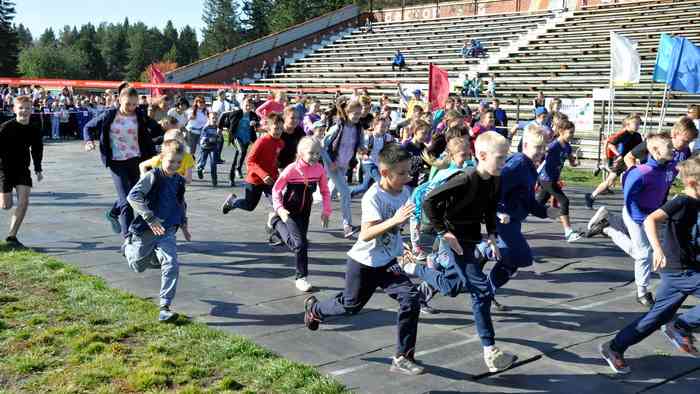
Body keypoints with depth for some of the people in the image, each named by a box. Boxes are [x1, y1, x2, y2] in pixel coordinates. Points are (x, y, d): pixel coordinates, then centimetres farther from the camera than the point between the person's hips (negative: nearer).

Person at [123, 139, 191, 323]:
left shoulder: (179, 181, 5)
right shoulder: (153, 176, -14)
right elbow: (133, 196, -25)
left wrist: (184, 224, 20)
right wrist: (150, 218, -30)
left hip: (167, 233, 3)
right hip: (145, 231, -3)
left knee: (171, 266, -16)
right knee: (138, 266, 17)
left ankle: (164, 308, -9)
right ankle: (128, 245, 52)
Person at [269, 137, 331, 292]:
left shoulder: (319, 169, -12)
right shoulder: (291, 169, -22)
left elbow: (325, 192, 0)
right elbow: (276, 190, -12)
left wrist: (326, 211, -5)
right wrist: (279, 209, -23)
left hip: (305, 211, 5)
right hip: (289, 211, -5)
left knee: (300, 242, 14)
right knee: (300, 244, -14)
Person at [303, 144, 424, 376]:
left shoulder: (404, 192, -4)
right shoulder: (373, 197, -24)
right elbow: (366, 234, -35)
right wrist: (394, 220, -45)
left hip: (387, 262, 5)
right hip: (363, 263, -5)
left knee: (411, 298, -13)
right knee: (350, 305, 13)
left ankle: (402, 358, -3)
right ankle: (314, 308, 47)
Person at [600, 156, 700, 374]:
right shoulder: (682, 202, -17)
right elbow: (650, 220, -32)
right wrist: (657, 249, -44)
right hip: (679, 270, -8)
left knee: (660, 315, 11)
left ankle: (614, 348, 17)